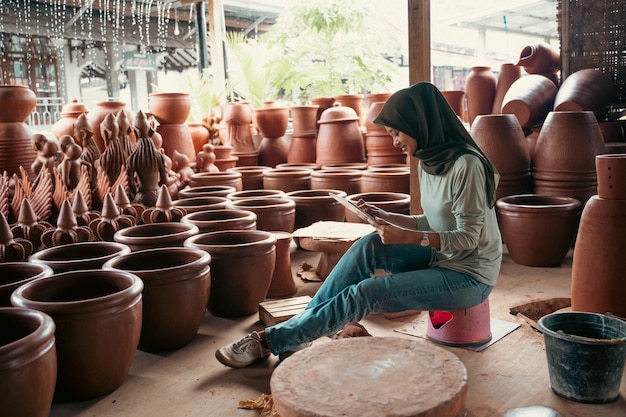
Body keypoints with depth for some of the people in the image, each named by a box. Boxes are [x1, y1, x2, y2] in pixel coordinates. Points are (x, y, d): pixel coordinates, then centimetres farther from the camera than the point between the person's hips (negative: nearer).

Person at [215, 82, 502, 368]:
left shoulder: (466, 165, -20)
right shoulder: (428, 162, 7)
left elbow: (468, 237, -21)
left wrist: (406, 236, -29)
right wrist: (386, 218, -1)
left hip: (470, 277, -8)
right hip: (441, 259, 8)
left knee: (365, 293, -19)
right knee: (370, 245, -16)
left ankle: (270, 341, -10)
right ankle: (306, 323, -12)